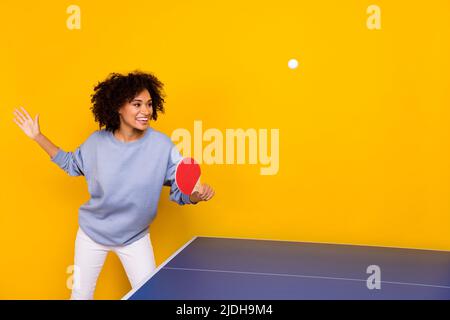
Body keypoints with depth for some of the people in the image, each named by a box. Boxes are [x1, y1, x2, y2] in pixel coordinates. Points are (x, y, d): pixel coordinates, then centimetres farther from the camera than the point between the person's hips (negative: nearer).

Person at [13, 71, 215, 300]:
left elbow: (181, 190, -17)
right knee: (80, 295, 18)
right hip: (92, 232, 2)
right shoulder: (97, 141, -14)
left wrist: (197, 194, -39)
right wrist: (38, 137, 1)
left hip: (136, 237, -1)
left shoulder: (161, 144, -21)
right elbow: (71, 164, 7)